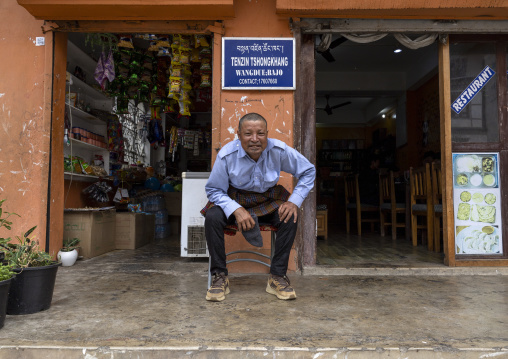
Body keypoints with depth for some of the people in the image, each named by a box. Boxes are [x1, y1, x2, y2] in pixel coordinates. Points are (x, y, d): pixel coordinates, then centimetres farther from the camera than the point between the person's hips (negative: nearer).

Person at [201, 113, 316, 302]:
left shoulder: (279, 150, -17)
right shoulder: (226, 155, -21)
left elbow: (308, 171, -3)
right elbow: (213, 190, -12)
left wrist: (295, 201, -16)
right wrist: (236, 210, -29)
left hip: (268, 202, 1)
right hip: (233, 200, -1)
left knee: (290, 217, -27)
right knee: (212, 217, -30)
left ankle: (277, 276, -13)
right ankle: (219, 277, -14)